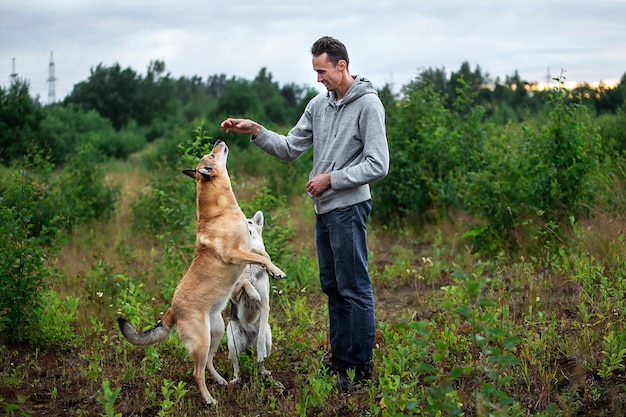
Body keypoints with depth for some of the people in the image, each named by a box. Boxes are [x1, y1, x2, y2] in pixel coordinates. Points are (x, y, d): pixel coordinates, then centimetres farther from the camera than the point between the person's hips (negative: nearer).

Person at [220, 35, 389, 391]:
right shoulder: (319, 104, 10)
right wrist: (255, 131, -1)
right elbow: (291, 148, 12)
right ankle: (339, 362, 25)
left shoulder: (368, 104, -13)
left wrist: (331, 179, -16)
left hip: (348, 208, -8)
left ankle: (361, 368, 5)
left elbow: (378, 166, -17)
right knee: (333, 287, 14)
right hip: (324, 209, 8)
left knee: (355, 289, -4)